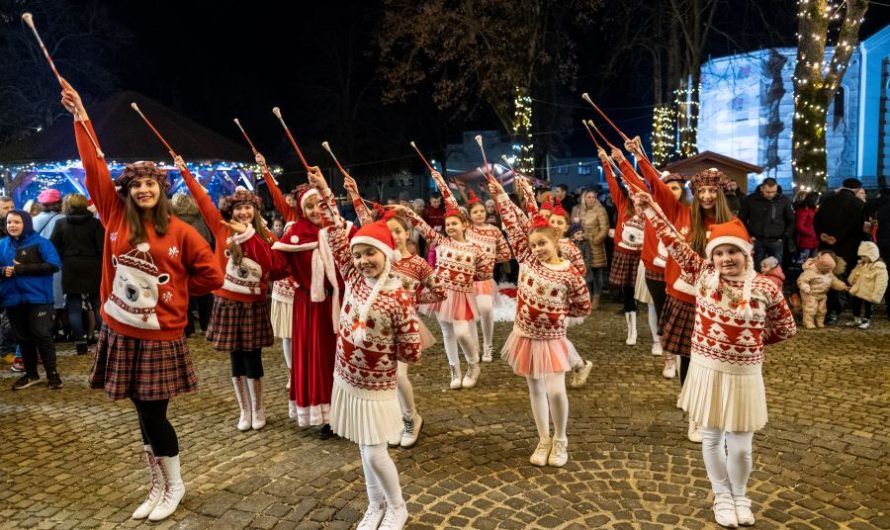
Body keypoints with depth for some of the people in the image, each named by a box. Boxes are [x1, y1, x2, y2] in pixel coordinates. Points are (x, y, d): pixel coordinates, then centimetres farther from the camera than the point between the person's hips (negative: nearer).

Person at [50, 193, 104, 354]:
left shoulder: (60, 224, 3)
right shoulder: (95, 223, -3)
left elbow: (54, 248, 2)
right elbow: (102, 248, -7)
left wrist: (64, 260, 16)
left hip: (71, 271, 1)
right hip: (92, 270, -1)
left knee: (74, 308, 6)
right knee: (98, 307, 7)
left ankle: (80, 343, 6)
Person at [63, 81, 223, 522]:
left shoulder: (178, 232, -4)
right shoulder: (115, 217, 3)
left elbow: (210, 273, 0)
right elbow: (95, 169, 2)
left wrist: (174, 292, 3)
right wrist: (81, 118, 1)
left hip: (159, 336, -3)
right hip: (120, 333, 3)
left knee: (154, 414, 3)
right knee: (144, 414, 13)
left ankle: (175, 487, 24)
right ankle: (158, 487, 28)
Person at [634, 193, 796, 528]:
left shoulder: (765, 288, -8)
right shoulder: (703, 276, -6)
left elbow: (786, 329, 6)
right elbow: (674, 242, -6)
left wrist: (750, 340, 6)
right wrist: (649, 209, -7)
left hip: (744, 374, -1)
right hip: (708, 369, 1)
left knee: (739, 444, 7)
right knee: (712, 437, 14)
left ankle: (740, 496, 34)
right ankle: (722, 495, 35)